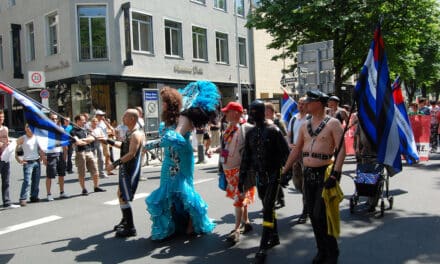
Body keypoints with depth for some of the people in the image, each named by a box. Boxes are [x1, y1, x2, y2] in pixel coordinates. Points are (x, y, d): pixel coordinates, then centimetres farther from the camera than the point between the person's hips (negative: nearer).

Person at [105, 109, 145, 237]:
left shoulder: (136, 134, -19)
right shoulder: (129, 132, 12)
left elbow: (131, 154, -26)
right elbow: (123, 145, 25)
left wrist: (114, 164, -25)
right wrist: (108, 141, 21)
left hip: (130, 170, -11)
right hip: (125, 169, 11)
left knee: (124, 198, -10)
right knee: (121, 194, 22)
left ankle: (130, 228, -2)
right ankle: (125, 221, 37)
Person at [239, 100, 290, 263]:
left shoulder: (273, 130, -9)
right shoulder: (251, 133, 8)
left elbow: (285, 152, -9)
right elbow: (246, 156, 12)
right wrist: (242, 177, 10)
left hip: (273, 174, -6)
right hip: (259, 175, 6)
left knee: (267, 209, -7)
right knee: (268, 208, 16)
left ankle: (263, 247, -4)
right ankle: (274, 237, 32)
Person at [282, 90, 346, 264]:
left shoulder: (332, 123, -7)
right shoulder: (305, 126, 11)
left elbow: (341, 149, -14)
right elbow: (296, 150, 15)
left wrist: (335, 175, -23)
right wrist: (284, 171, 11)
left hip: (325, 173, -6)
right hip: (308, 174, 6)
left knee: (321, 215, -5)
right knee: (312, 215, 11)